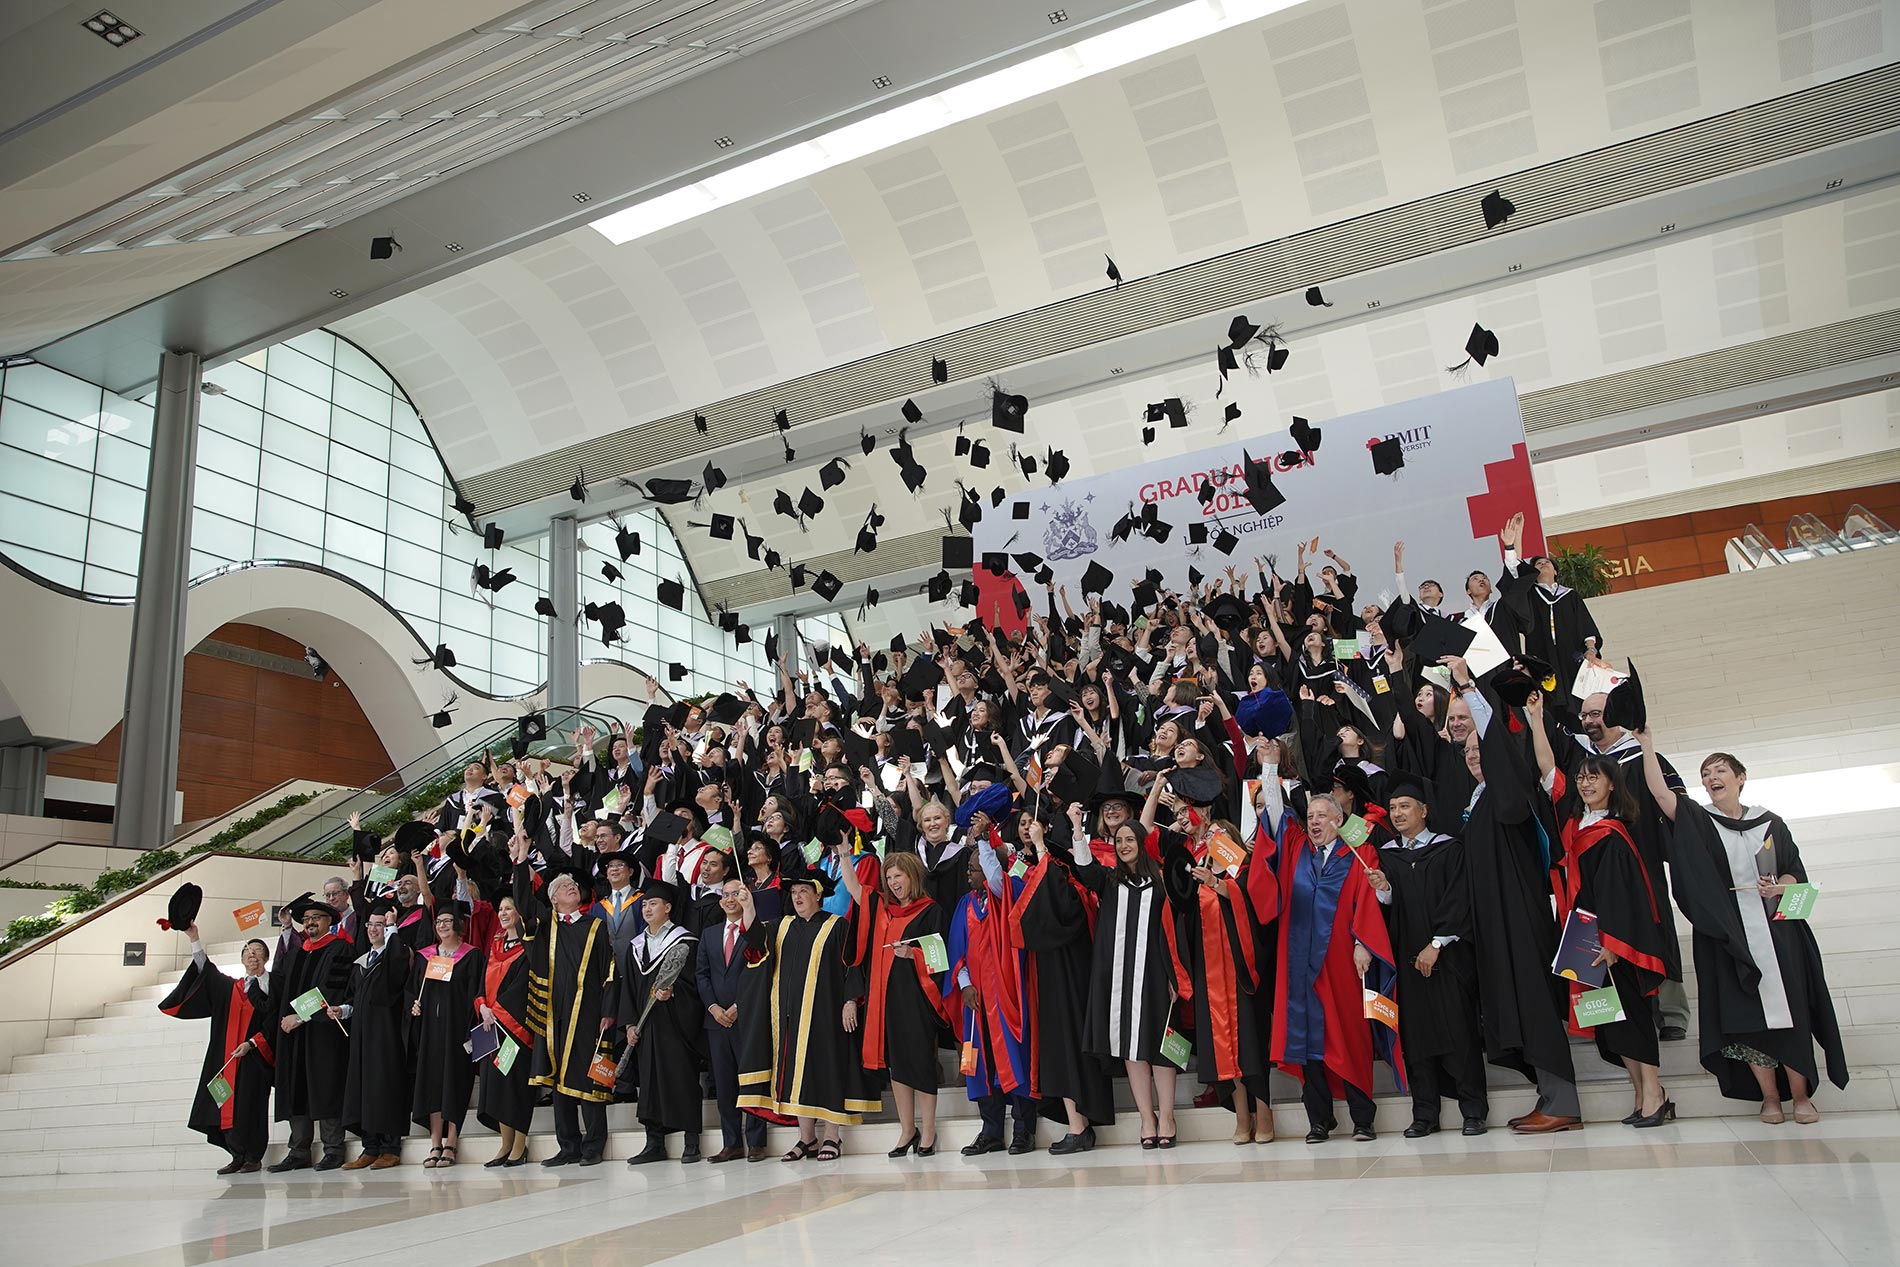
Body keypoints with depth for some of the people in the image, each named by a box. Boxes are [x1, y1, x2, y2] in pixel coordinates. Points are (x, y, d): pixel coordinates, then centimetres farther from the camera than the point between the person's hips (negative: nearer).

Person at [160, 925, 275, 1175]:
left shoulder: (273, 985, 2)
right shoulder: (230, 987, 19)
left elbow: (274, 1022, -5)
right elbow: (206, 971, 9)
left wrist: (251, 1043, -16)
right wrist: (194, 939, 1)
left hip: (254, 1055, -5)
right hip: (227, 1056, 5)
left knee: (249, 1105, -8)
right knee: (228, 1106, 0)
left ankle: (253, 1157, -1)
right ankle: (238, 1157, 8)